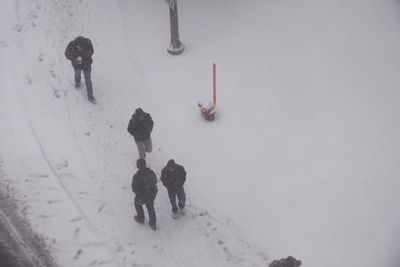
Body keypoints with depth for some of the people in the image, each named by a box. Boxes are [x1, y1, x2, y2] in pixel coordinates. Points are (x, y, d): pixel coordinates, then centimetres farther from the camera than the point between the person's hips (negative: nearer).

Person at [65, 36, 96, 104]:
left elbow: (91, 52, -15)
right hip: (77, 65, 0)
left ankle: (90, 96, 28)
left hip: (87, 65, 0)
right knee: (77, 74, 31)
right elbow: (67, 54, -15)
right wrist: (75, 59, -33)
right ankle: (77, 83, 66)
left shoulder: (88, 43, -32)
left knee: (88, 80, 11)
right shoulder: (71, 46, -32)